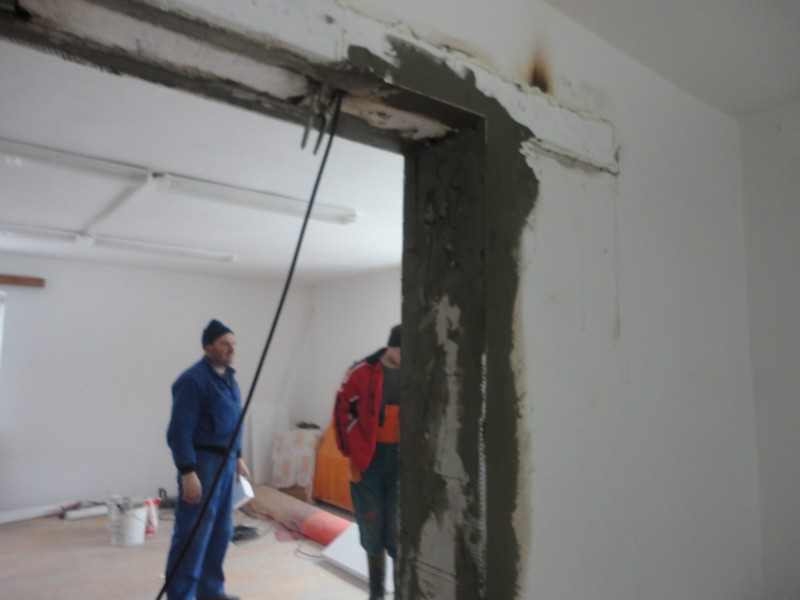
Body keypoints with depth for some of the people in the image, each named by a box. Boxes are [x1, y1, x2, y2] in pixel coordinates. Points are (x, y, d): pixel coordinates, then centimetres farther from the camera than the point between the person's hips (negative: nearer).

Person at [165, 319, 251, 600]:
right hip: (202, 461, -9)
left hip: (225, 461, 9)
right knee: (193, 534, -2)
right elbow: (180, 431, -20)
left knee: (221, 530, 16)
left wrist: (238, 457, 18)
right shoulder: (193, 379, -16)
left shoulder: (228, 377, 11)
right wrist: (188, 473, -22)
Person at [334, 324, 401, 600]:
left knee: (399, 531, 1)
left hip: (404, 461, 0)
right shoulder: (362, 373, -6)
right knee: (372, 529, 12)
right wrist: (352, 455, -2)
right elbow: (343, 412, -1)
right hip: (368, 460, 0)